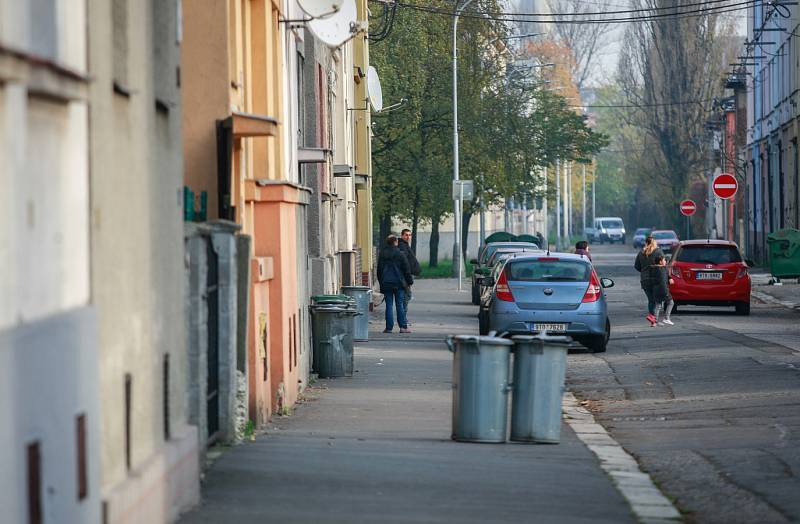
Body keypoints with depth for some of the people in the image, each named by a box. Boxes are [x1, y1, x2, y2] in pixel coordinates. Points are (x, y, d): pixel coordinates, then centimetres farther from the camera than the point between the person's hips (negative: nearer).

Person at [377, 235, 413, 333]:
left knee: (389, 305, 4)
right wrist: (409, 280, 8)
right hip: (398, 283, -3)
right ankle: (403, 326, 1)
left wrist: (381, 282, 21)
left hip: (386, 283, 3)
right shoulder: (399, 253, -7)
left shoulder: (382, 254, 5)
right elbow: (406, 269, -3)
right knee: (400, 305, 2)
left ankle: (389, 327, 1)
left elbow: (379, 270, 13)